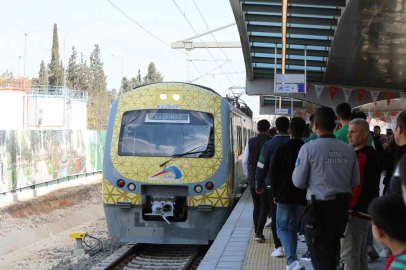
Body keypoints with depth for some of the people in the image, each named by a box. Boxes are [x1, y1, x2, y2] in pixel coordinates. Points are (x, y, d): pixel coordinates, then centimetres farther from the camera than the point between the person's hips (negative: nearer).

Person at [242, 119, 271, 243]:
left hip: (253, 179, 3)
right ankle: (259, 233, -8)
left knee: (256, 206, 14)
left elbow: (245, 161, 2)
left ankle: (257, 232, 18)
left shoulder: (250, 142, 0)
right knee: (264, 207, 3)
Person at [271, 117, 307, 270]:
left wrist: (275, 194, 6)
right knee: (293, 229, 16)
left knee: (282, 228, 4)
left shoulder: (281, 150, -9)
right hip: (302, 197, 3)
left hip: (284, 195, -3)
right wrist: (308, 194, 12)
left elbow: (274, 174, -6)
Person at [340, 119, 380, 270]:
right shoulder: (371, 153, 16)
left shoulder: (360, 155, -16)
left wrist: (349, 210, -20)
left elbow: (356, 185, -22)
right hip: (367, 210, 11)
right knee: (360, 254, 16)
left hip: (356, 211, -11)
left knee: (349, 255, -8)